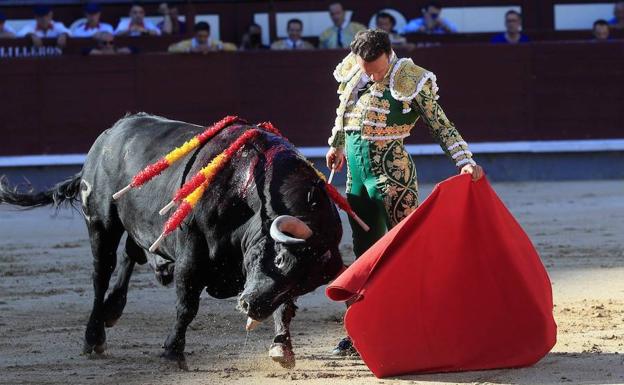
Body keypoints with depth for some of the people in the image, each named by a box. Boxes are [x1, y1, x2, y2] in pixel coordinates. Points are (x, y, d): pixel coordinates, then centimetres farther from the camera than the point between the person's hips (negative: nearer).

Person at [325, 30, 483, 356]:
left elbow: (442, 127, -11)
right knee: (365, 254, 11)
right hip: (356, 173, 6)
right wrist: (336, 145, 36)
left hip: (393, 175, -6)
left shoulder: (409, 81, -13)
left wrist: (466, 162, -20)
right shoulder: (352, 73, 4)